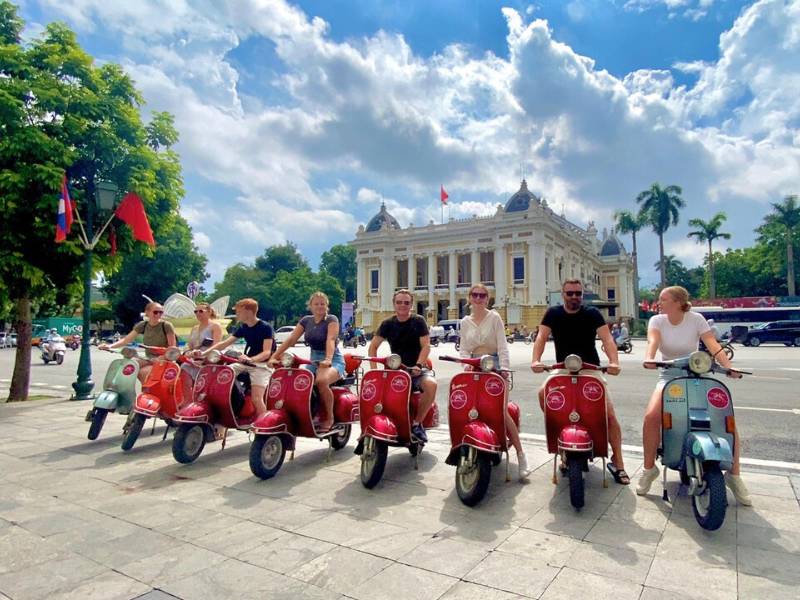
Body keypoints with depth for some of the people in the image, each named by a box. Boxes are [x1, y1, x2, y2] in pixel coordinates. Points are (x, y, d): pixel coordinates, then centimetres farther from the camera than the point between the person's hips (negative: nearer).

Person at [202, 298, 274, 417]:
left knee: (256, 398, -23)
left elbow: (267, 352, -23)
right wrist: (204, 353, -5)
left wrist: (251, 359, -41)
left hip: (261, 365, -7)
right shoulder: (243, 327, 8)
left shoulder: (265, 327, -14)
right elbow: (225, 343, 6)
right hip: (245, 363, 7)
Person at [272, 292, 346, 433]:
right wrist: (275, 356, -8)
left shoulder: (331, 319, -7)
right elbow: (290, 339, 3)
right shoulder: (306, 320, 9)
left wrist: (328, 359, -41)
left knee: (322, 381, -36)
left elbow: (331, 339, -24)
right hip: (313, 360, 6)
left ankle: (329, 418, -17)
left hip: (333, 360, -6)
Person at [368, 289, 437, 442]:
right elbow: (373, 346, 3)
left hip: (416, 369, -2)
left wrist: (418, 365, -23)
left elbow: (426, 346, -8)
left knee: (431, 384, -34)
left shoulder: (418, 321, 0)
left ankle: (416, 423, -14)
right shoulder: (388, 324, 7)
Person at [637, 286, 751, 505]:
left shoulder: (696, 319, -4)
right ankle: (649, 468, -7)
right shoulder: (657, 320, -2)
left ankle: (734, 474, 4)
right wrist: (649, 358, -42)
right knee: (651, 417, -25)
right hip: (668, 376, 0)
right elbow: (653, 341, -21)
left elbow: (713, 345, -15)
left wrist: (729, 367, -31)